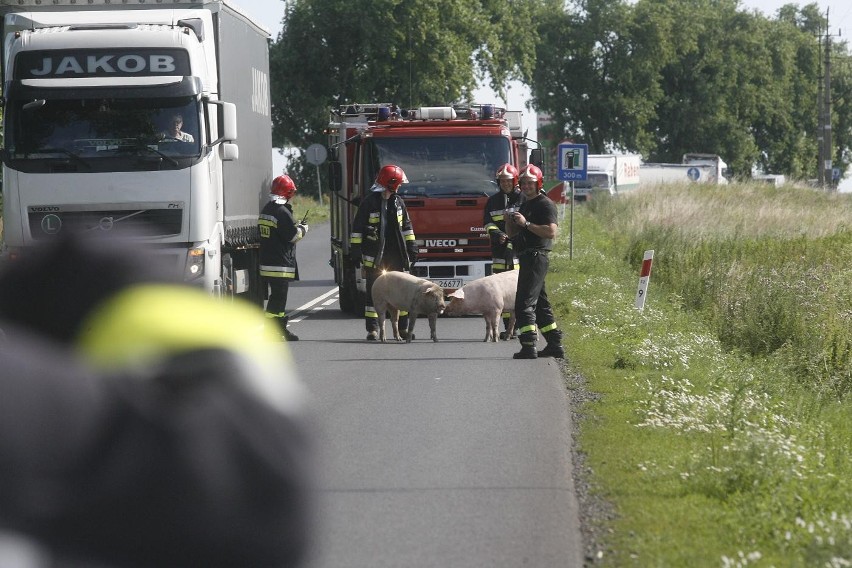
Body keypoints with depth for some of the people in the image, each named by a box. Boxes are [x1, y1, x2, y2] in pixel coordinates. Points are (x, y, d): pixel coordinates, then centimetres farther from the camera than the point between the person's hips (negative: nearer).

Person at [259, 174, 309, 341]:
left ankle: (282, 329, 25)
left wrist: (296, 226, 20)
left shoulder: (265, 210, 13)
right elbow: (292, 235, -16)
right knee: (278, 297, -8)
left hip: (266, 263, 9)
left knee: (278, 296, 17)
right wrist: (303, 229, 4)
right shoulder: (282, 212, -17)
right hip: (280, 263, -9)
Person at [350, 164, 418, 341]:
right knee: (373, 292, -1)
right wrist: (356, 250, -8)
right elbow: (357, 228, -5)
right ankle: (372, 329, 1)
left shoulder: (398, 202, 11)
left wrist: (411, 247, 13)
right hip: (375, 256, -5)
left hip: (396, 254, 5)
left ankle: (403, 328, 12)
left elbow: (406, 226, 18)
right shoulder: (370, 202, -6)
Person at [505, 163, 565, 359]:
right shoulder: (525, 205, 20)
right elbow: (513, 234, 22)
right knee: (540, 303, 13)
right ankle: (555, 345, 17)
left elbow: (551, 231, -21)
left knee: (524, 303, -14)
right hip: (527, 258, 10)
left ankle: (529, 347, -18)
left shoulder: (545, 204, -9)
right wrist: (510, 221, 1)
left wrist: (526, 223, -22)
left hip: (536, 257, -10)